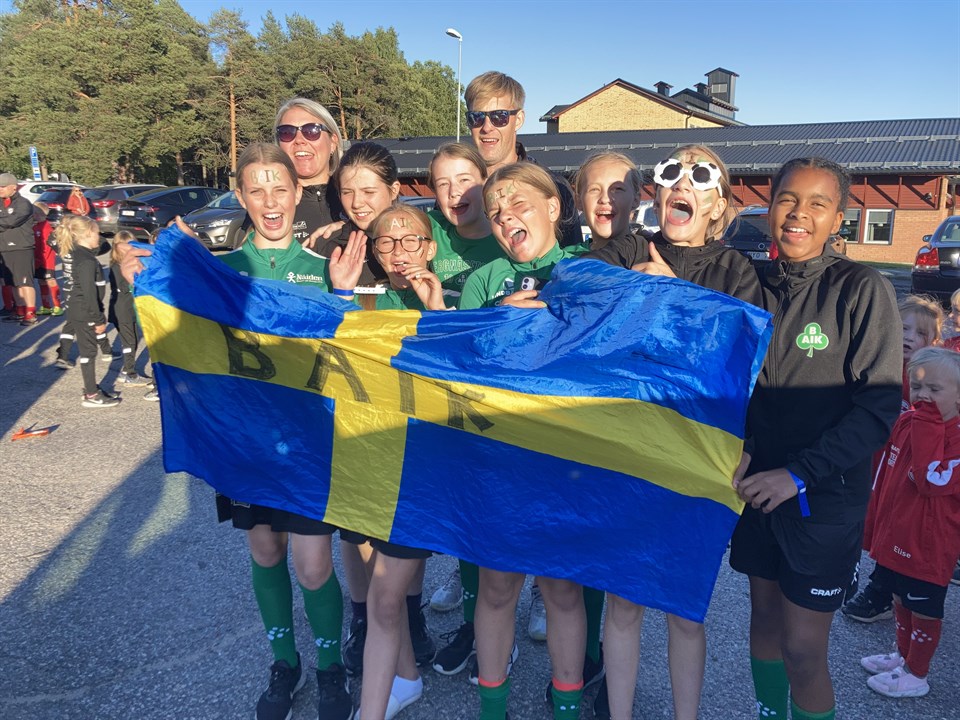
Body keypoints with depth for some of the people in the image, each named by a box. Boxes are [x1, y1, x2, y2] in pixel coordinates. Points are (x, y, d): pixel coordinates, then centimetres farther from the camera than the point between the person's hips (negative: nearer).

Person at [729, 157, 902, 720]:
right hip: (757, 485, 4)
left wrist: (798, 474, -17)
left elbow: (879, 407, -13)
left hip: (825, 497, -4)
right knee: (764, 615, 18)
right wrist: (738, 450, -6)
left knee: (803, 649, 2)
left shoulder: (863, 289, -11)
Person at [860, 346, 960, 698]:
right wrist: (872, 527, 15)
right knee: (901, 599, 23)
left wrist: (927, 427, -31)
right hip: (894, 535, 7)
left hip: (929, 544, -7)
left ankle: (916, 674, 27)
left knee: (924, 609, 10)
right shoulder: (904, 422, 2)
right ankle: (904, 655, 43)